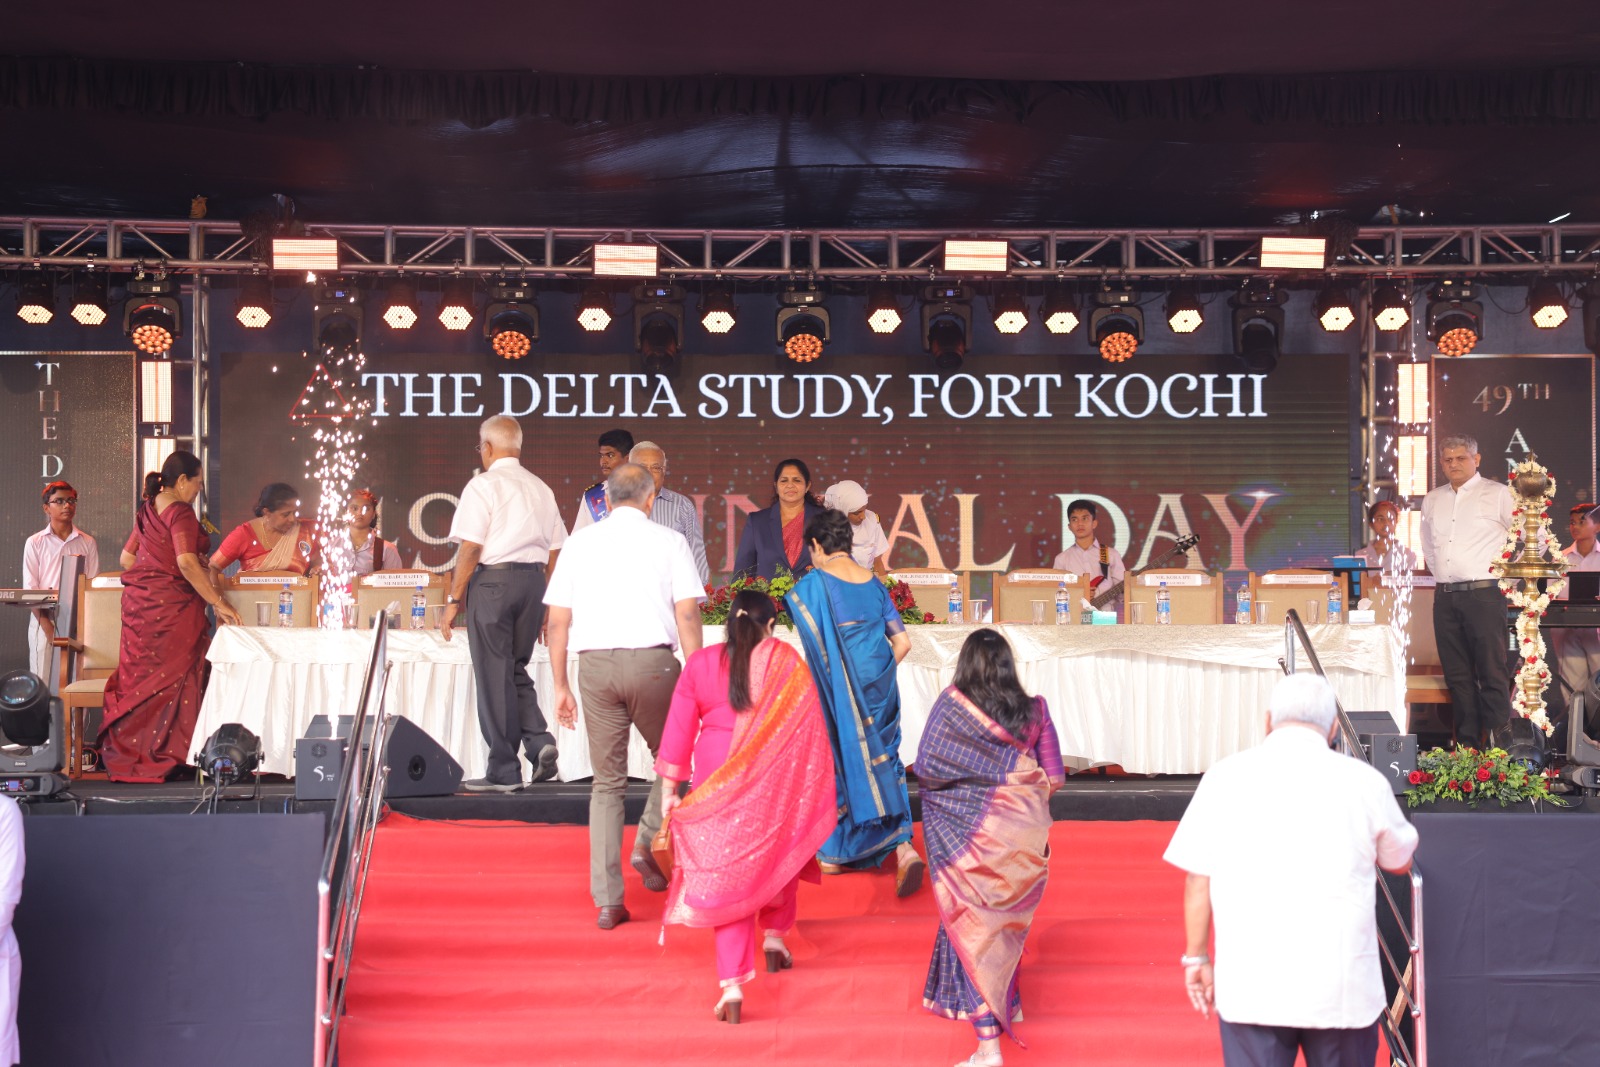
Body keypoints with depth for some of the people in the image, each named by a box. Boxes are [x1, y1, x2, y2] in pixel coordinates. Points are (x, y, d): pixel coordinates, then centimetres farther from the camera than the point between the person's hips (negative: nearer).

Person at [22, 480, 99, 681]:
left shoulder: (87, 543, 8)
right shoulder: (35, 543, 6)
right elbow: (30, 589, 1)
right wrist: (48, 626, -10)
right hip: (44, 619, -1)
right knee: (43, 682, -5)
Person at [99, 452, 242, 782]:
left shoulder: (147, 510, 15)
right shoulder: (180, 512, -12)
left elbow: (127, 557, 23)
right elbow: (187, 562, -23)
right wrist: (218, 603, -22)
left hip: (138, 602, 8)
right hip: (171, 603, -8)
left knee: (139, 677, 10)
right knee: (172, 678, -4)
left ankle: (125, 754, 12)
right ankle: (166, 755, -3)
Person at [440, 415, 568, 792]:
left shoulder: (484, 485, -6)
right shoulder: (541, 489, 13)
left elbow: (470, 548, -12)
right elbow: (555, 552, 13)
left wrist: (454, 599, -7)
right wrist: (545, 604, 19)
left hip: (493, 578, -6)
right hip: (533, 582, 6)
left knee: (495, 675, 1)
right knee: (516, 670, 18)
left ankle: (503, 772, 5)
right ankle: (539, 741, -3)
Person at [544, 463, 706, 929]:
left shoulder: (580, 542, 13)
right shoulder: (668, 541, 6)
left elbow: (557, 620, 10)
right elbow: (687, 615, -3)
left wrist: (561, 686, 14)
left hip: (595, 664, 2)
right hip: (652, 661, -2)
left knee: (607, 781, 9)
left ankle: (607, 901, 8)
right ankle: (648, 844, 3)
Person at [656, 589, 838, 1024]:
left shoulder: (700, 663, 1)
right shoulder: (786, 662, -4)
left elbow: (679, 728, 2)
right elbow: (809, 727, -3)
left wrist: (669, 788, 8)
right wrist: (816, 786, 5)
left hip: (718, 785, 1)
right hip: (774, 781, -1)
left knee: (727, 873, 1)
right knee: (780, 853, 27)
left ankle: (732, 986, -6)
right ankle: (775, 935, 34)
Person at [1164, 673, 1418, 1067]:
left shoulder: (1225, 776, -1)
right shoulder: (1364, 781, -1)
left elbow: (1198, 879, 1)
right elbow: (1400, 862, 16)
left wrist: (1197, 957, 11)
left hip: (1248, 987, 0)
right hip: (1340, 988, 0)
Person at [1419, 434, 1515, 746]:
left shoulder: (1497, 494, 0)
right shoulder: (1432, 501, 15)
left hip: (1483, 594, -5)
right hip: (1445, 597, 5)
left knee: (1493, 673, -7)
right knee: (1457, 675, 7)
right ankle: (1466, 743, 13)